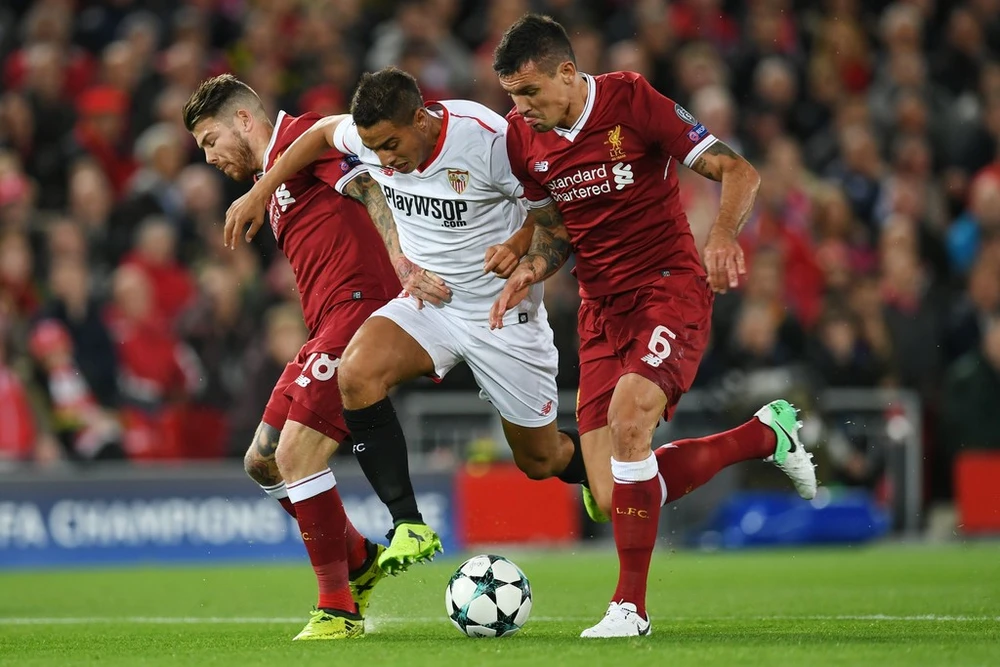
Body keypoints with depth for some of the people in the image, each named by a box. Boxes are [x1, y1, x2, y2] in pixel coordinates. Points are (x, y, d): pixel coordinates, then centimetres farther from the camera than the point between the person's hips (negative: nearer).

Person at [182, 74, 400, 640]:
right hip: (328, 328, 10)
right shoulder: (274, 184, 28)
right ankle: (361, 560, 25)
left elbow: (370, 189, -16)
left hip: (358, 307, -10)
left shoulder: (299, 134, -2)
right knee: (263, 462, 12)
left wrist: (406, 264, -27)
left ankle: (339, 609, -10)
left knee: (295, 454, -16)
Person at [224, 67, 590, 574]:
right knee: (357, 370, -27)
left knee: (541, 461, 6)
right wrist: (261, 191, 8)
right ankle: (408, 525, -22)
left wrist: (518, 246, -31)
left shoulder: (487, 138, -25)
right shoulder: (373, 138, -10)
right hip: (428, 301, 4)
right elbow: (324, 131, 13)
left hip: (504, 316, -4)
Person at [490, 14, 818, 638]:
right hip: (601, 307, 6)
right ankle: (767, 435, 19)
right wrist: (530, 269, -3)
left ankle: (631, 605, -19)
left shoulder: (631, 100, -12)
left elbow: (739, 171, -12)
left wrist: (723, 234, -31)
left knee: (627, 415, -33)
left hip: (670, 288, -6)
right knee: (612, 499, -4)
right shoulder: (523, 138, 4)